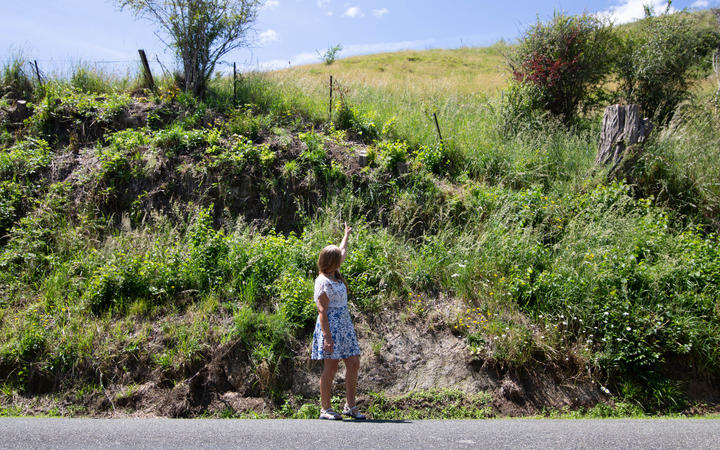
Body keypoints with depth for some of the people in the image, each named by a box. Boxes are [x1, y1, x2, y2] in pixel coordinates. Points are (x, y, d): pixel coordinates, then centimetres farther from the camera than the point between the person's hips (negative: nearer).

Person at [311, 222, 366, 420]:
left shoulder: (335, 275, 12)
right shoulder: (323, 282, -13)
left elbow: (342, 253, 31)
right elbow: (322, 312, -17)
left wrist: (347, 235, 44)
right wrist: (327, 336, -22)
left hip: (345, 324, 9)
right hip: (331, 325, -9)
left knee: (353, 363, 5)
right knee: (331, 367, -3)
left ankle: (350, 407, 13)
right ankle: (325, 409, 8)